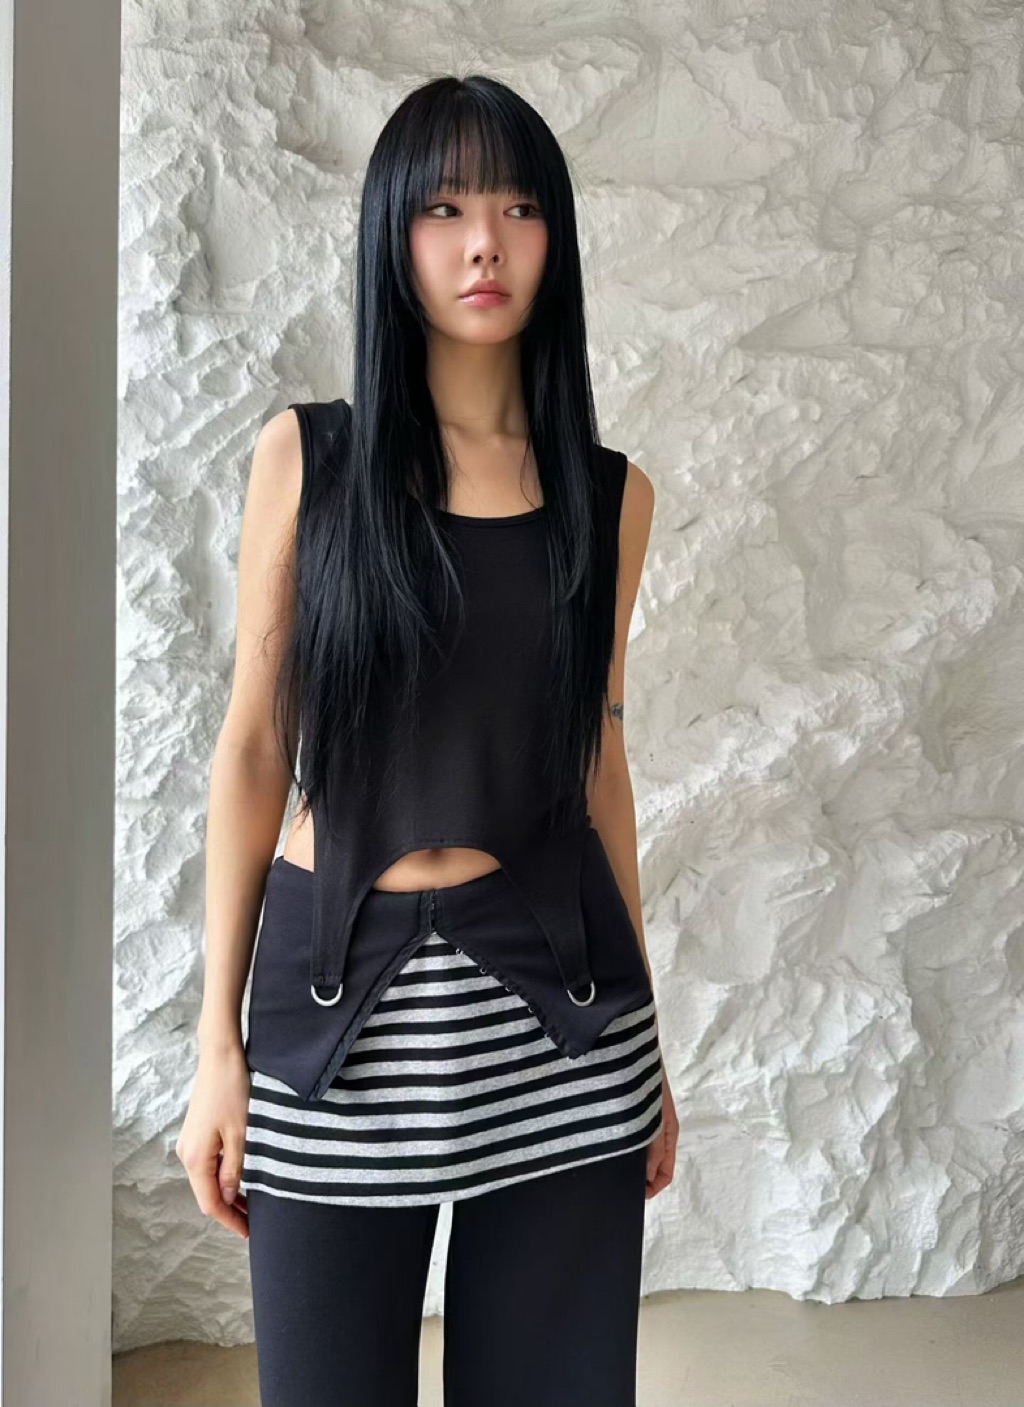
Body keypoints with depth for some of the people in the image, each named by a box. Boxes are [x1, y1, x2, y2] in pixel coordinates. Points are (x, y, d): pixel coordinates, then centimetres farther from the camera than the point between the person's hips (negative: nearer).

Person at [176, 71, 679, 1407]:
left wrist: (648, 1033, 12)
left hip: (557, 998, 2)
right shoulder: (307, 453, 0)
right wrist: (219, 1039, -2)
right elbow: (255, 747, 0)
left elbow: (598, 758, 10)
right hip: (342, 991, -1)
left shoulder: (611, 492, 5)